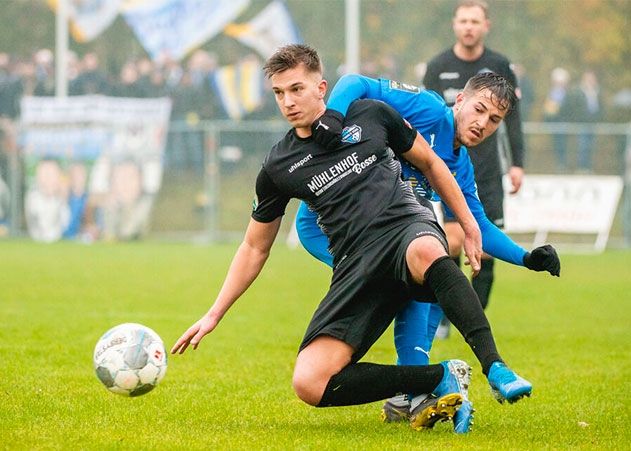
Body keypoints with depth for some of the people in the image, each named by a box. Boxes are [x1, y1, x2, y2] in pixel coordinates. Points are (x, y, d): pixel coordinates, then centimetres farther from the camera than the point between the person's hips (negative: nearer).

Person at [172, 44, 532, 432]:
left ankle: (496, 367, -41)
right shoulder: (278, 168, 11)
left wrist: (470, 226, 17)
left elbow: (429, 163, 21)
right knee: (309, 384, -20)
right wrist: (214, 315, 16)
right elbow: (254, 248, 21)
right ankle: (439, 378, -13)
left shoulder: (369, 116, 9)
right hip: (356, 266, 2)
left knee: (425, 252, -44)